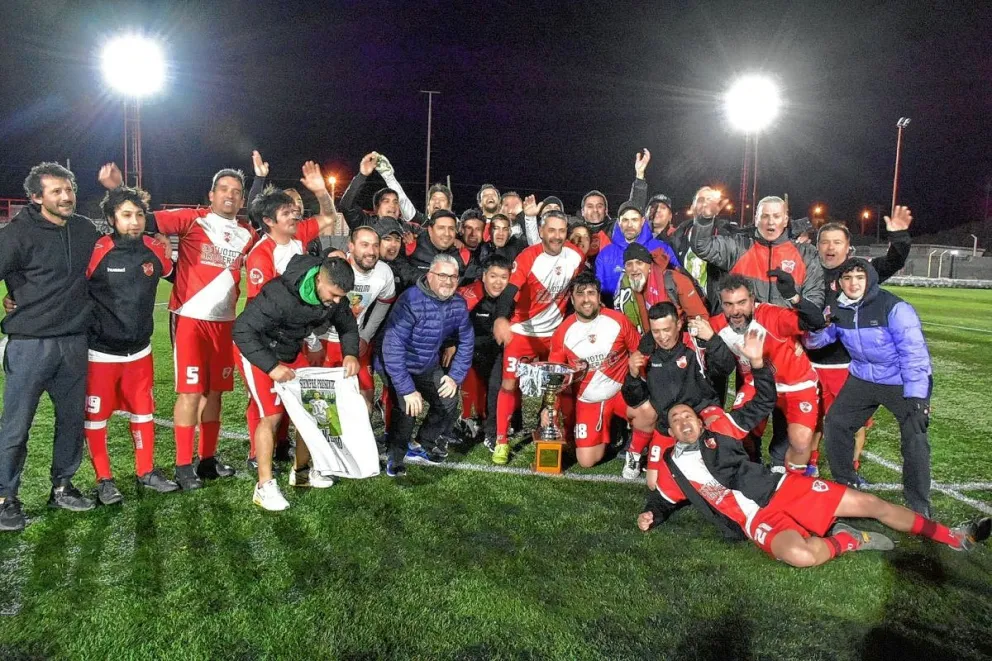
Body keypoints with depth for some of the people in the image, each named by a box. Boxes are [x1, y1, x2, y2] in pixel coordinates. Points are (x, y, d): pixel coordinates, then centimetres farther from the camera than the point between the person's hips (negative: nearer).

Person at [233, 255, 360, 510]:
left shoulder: (335, 295, -14)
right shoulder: (280, 295, -37)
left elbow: (348, 325, 5)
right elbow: (242, 330, -33)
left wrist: (350, 354, -13)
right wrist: (271, 367, -38)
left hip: (291, 353, 7)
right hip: (259, 352, -7)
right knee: (273, 415, -13)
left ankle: (302, 471, 23)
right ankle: (265, 487, -2)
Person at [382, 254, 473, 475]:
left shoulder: (458, 304, -10)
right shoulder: (411, 301, -31)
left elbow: (466, 341, 4)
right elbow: (393, 348, -35)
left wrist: (456, 376, -4)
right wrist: (408, 390, -34)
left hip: (429, 366, 7)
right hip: (400, 366, -6)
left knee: (449, 401, 1)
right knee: (407, 408, -24)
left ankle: (424, 448, 24)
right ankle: (394, 459, 0)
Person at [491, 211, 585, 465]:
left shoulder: (576, 256, -7)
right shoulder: (528, 258, -21)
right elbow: (509, 290, -34)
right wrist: (501, 318, -52)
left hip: (554, 332, 4)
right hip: (522, 331, -4)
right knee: (509, 384, -7)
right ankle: (501, 441, 5)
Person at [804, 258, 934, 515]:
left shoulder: (894, 308, -20)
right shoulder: (839, 309, -3)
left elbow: (914, 353, -22)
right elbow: (815, 341, -1)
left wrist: (916, 397, -26)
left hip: (902, 383, -5)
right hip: (863, 379, 6)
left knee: (915, 439, -14)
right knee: (834, 424, 2)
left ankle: (919, 507, 3)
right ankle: (845, 485, 22)